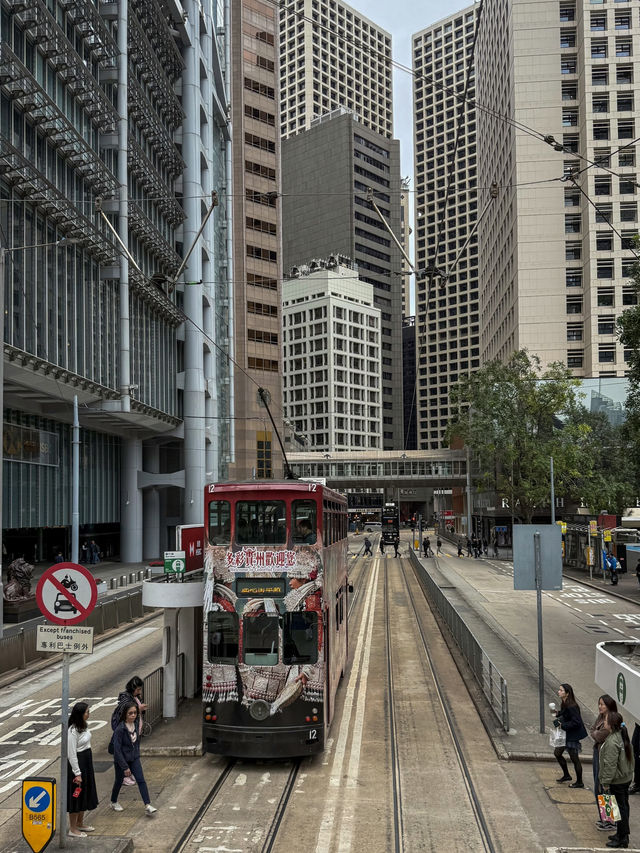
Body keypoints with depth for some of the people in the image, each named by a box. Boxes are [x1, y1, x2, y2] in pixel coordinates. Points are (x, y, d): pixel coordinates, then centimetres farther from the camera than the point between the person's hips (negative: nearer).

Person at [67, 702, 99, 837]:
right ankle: (73, 829, 14)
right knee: (76, 795, 2)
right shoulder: (73, 731, -23)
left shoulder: (83, 726, 5)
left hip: (86, 761, 9)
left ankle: (80, 823, 34)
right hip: (77, 763, -9)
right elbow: (71, 754, -22)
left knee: (85, 794, 19)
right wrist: (77, 773, -19)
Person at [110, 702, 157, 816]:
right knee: (119, 781, 14)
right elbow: (117, 749, -23)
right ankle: (113, 802, 39)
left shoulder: (135, 724, -4)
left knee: (141, 780, -5)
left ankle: (148, 806, -9)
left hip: (134, 758, 5)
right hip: (121, 759, -5)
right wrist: (125, 767, -22)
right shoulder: (120, 729, -24)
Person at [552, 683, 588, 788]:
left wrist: (562, 725, -26)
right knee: (557, 752, 17)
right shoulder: (564, 704, 3)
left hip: (573, 735, -10)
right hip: (565, 734, 10)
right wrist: (558, 713, -1)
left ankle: (579, 782, 20)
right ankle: (566, 775, 33)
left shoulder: (571, 706, -26)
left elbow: (576, 722, -28)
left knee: (574, 758, 4)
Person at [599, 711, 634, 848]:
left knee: (620, 808, -1)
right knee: (624, 806, 17)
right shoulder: (622, 736, 6)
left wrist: (606, 782, -17)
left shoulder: (612, 742, -25)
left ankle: (622, 839, 6)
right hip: (626, 778, 10)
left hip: (617, 781, -10)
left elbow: (610, 765, -25)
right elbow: (629, 757, 16)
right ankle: (622, 834, 29)